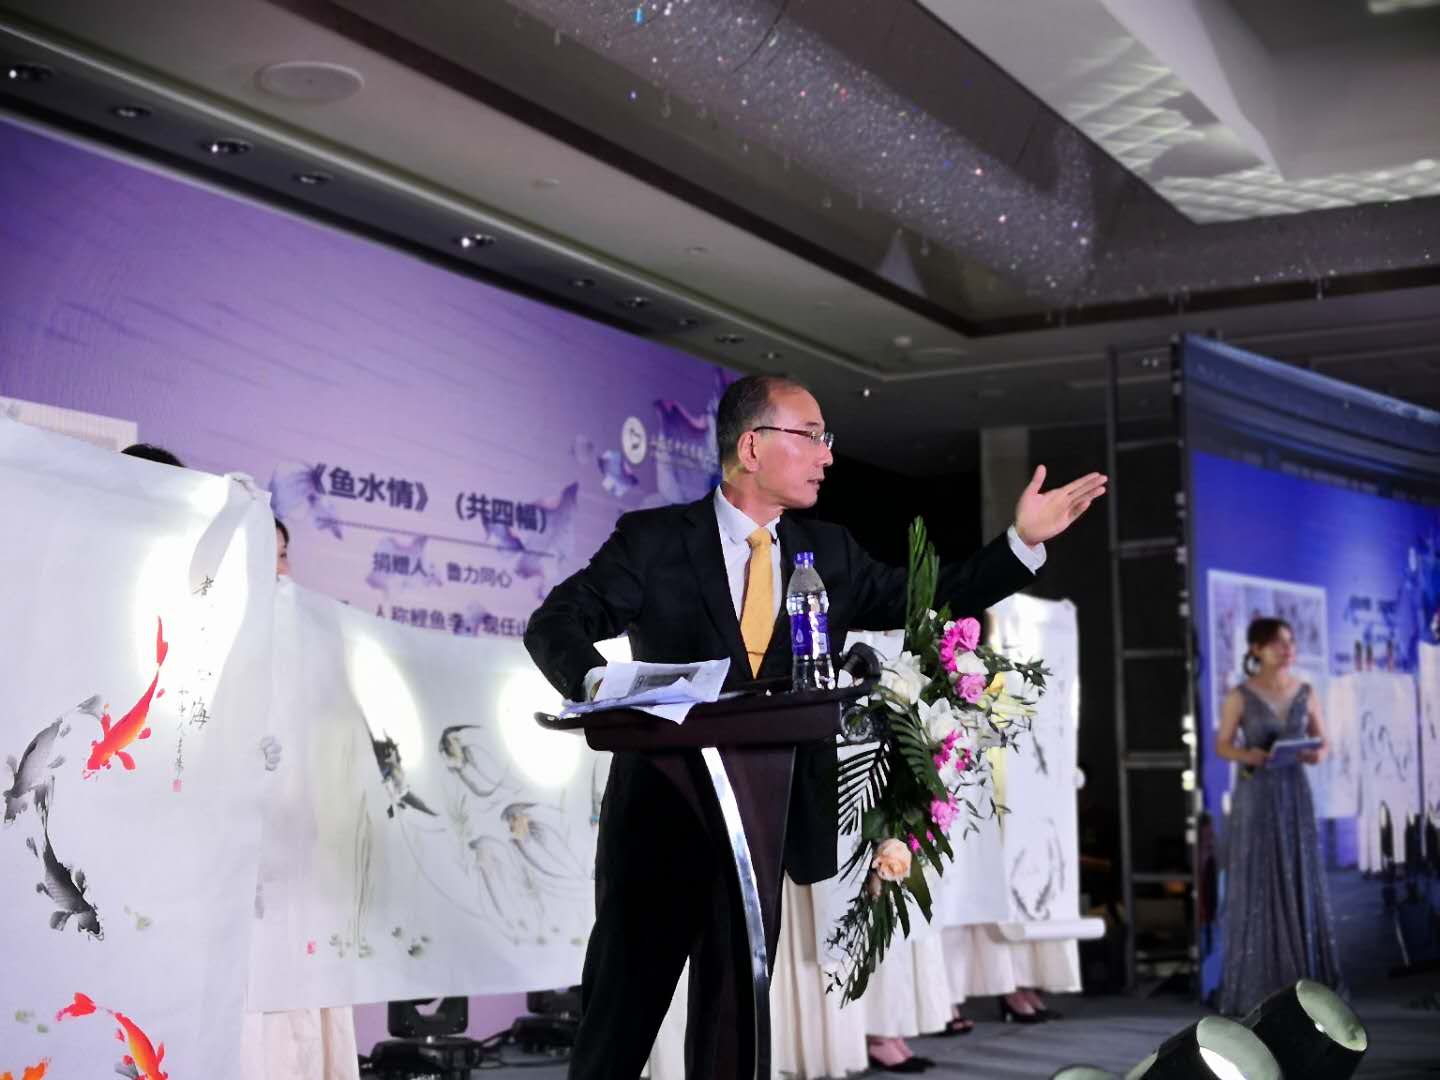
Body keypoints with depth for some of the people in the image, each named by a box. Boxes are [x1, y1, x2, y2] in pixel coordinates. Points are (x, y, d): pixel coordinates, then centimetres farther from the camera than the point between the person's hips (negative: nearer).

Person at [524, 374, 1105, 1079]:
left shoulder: (828, 553, 10)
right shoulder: (653, 540, -3)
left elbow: (926, 600, 13)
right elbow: (554, 626, -5)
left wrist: (1025, 540, 4)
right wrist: (599, 686, -26)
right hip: (660, 818, -4)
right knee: (621, 1017, 5)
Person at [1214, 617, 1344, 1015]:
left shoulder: (1306, 693, 5)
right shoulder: (1239, 696, -5)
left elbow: (1321, 742, 10)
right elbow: (1222, 745, -1)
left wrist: (1317, 755, -13)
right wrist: (1247, 755, -21)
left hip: (1295, 794, 3)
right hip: (1255, 795, -3)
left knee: (1301, 883, 2)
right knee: (1256, 885, -3)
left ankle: (1302, 979, 10)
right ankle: (1256, 983, 4)